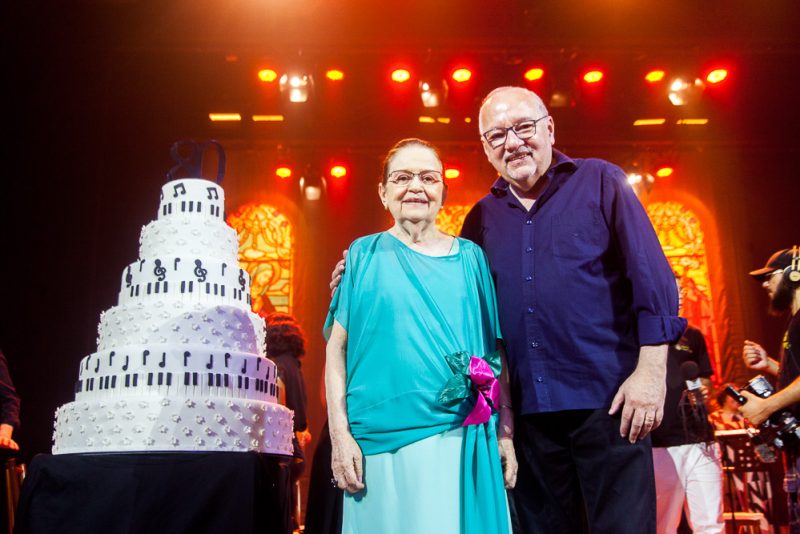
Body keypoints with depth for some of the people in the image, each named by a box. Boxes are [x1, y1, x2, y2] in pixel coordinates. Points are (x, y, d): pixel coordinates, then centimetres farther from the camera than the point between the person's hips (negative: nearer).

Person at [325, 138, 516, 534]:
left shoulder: (470, 258, 8)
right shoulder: (364, 256, 4)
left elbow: (495, 350, 10)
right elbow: (337, 349, 2)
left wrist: (505, 432, 5)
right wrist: (340, 434, -5)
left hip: (462, 438, 2)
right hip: (381, 439, -1)